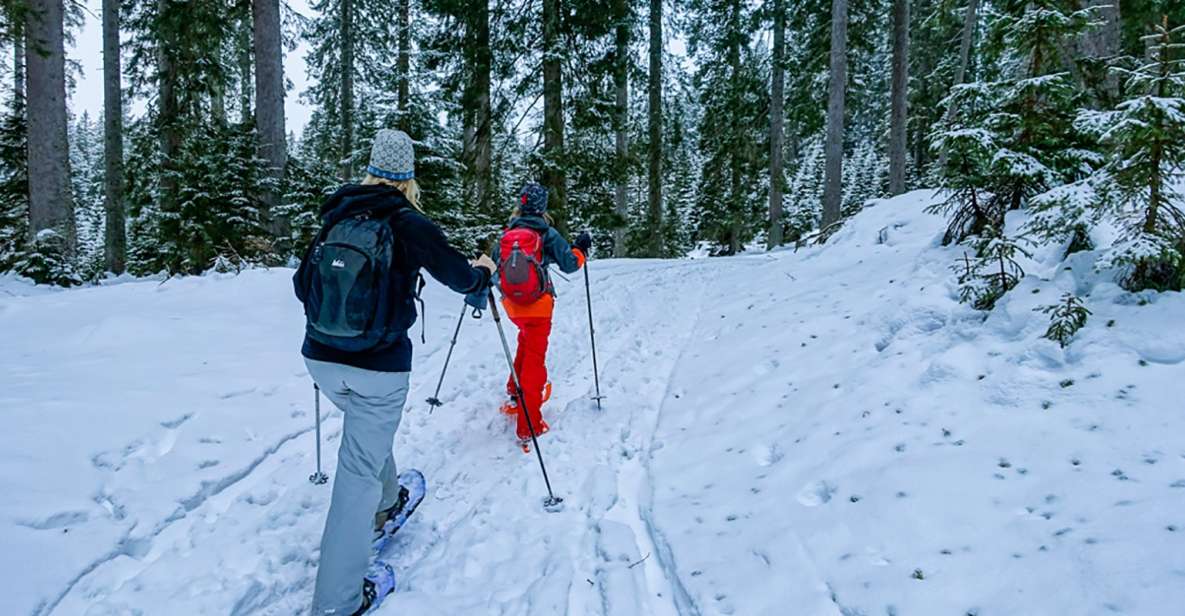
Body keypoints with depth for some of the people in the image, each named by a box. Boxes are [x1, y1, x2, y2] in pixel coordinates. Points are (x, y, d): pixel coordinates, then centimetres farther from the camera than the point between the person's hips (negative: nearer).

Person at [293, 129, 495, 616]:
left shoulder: (337, 216, 3)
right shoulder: (410, 224, -10)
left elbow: (301, 286, 10)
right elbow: (459, 277, -3)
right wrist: (483, 271, 19)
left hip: (321, 358, 5)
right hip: (379, 368, -5)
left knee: (368, 429, 32)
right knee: (359, 470, 4)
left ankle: (383, 504, 53)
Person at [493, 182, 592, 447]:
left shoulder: (507, 233, 4)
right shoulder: (548, 233, -8)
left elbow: (494, 266, 9)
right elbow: (569, 264, -6)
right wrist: (582, 249, 12)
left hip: (512, 304, 5)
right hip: (538, 304, -4)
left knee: (526, 342, 30)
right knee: (534, 358, -1)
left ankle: (515, 394, 40)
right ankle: (529, 425, -2)